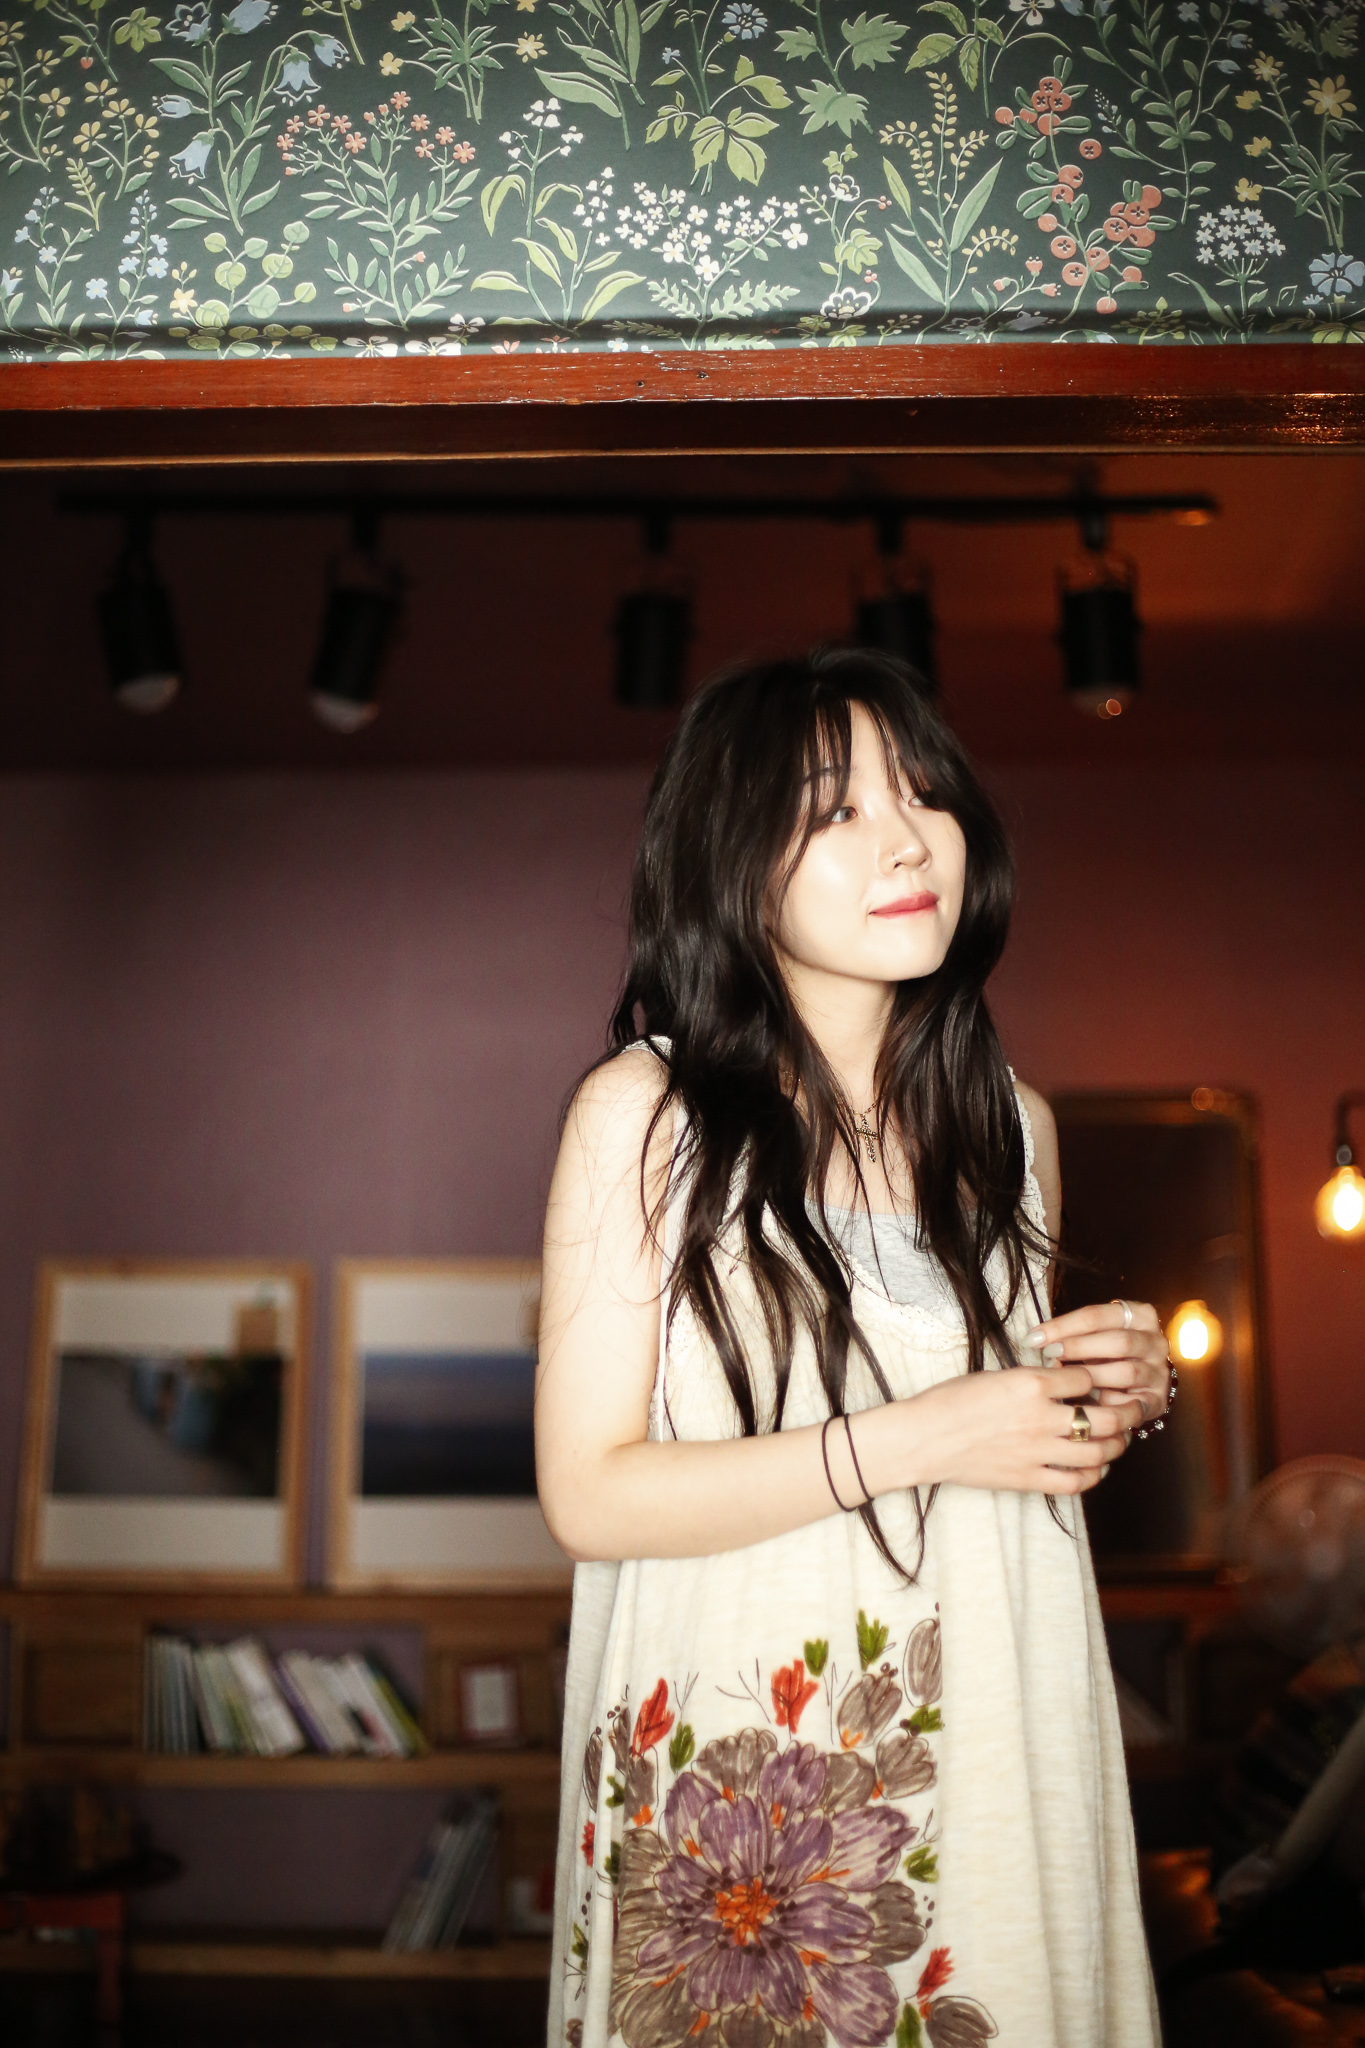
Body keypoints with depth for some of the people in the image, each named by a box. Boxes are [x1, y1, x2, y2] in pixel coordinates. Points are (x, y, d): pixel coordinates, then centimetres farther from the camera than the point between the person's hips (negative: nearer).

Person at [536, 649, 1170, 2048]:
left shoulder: (1009, 1127, 5)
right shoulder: (643, 1113, -12)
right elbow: (588, 1495, -14)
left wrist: (1113, 1391, -3)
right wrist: (912, 1439, -20)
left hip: (998, 1754, 5)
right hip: (738, 1772, -4)